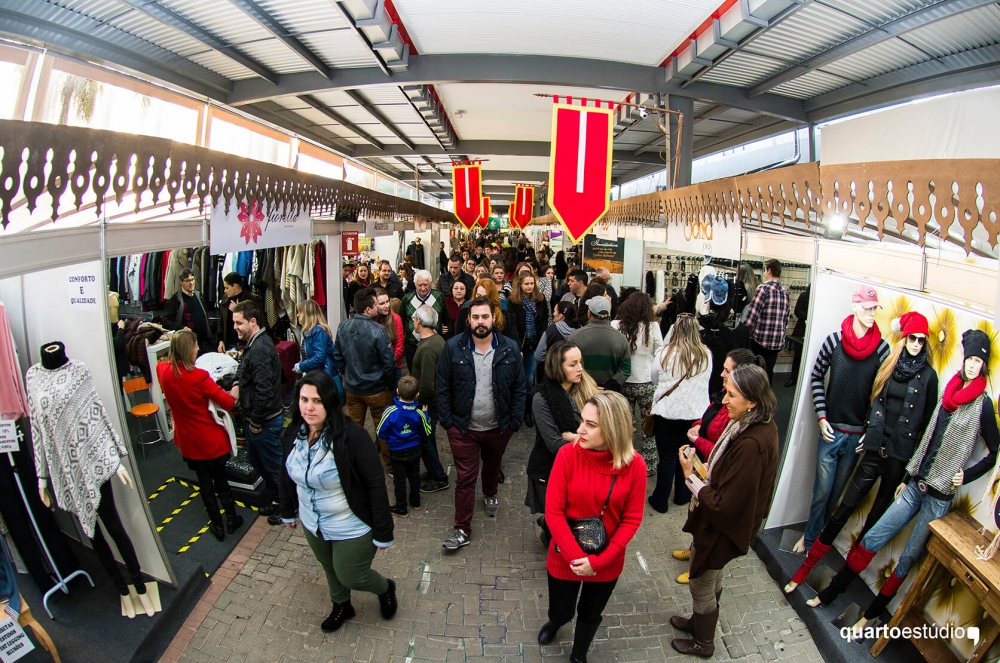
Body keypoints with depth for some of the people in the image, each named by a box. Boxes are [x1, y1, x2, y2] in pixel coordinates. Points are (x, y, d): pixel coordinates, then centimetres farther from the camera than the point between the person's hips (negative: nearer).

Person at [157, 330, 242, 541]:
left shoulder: (162, 371, -11)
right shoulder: (199, 377, -27)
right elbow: (228, 403, -23)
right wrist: (233, 395, -5)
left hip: (188, 440, 4)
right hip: (211, 438, -4)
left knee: (204, 481, 18)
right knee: (220, 478, 16)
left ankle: (217, 526, 29)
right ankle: (232, 519, 31)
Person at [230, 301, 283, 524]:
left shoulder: (259, 349, -26)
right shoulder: (255, 342, 6)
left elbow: (263, 390, -29)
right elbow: (246, 371, 21)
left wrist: (256, 421, -19)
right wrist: (238, 384, -1)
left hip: (265, 421, -10)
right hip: (255, 417, 10)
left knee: (274, 466, 7)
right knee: (255, 460, 24)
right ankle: (273, 499, 41)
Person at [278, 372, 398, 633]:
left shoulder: (352, 436, -31)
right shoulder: (292, 434, -11)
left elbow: (376, 485, -25)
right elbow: (287, 475, 7)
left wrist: (383, 532, -21)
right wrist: (288, 511, 18)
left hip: (351, 528, -6)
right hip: (312, 524, 6)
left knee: (351, 577, 11)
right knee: (330, 568, 28)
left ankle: (385, 588, 44)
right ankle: (341, 607, 57)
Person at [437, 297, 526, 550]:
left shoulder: (509, 348, -7)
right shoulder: (453, 348, -11)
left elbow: (519, 387, -2)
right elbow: (443, 387, -5)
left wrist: (515, 421, -5)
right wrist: (448, 421, -7)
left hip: (499, 426, 2)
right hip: (463, 427, -2)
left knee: (492, 467, 25)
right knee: (465, 478, 4)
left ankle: (490, 494, 55)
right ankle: (462, 530, 18)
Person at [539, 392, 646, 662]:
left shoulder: (634, 465, -19)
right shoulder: (568, 454, -22)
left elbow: (632, 519, -11)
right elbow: (553, 512, -17)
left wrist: (598, 560, -16)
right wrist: (575, 556, -19)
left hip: (606, 562, 1)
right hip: (565, 557, 0)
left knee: (591, 614, 22)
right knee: (561, 611, 21)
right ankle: (554, 622, 59)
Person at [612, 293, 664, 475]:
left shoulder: (616, 325, -13)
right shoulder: (653, 327, -14)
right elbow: (660, 354, -6)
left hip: (623, 382, 1)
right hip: (647, 383, -1)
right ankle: (648, 465, 24)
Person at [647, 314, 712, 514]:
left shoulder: (664, 353, -12)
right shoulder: (705, 355, -6)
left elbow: (654, 379, 2)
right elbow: (705, 382, 8)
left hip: (667, 412, -2)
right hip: (696, 413, 2)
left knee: (667, 457, 9)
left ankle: (660, 500, 19)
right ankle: (682, 495, 33)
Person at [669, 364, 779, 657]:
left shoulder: (751, 444, -37)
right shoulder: (760, 425, -7)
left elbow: (724, 504, -31)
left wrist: (691, 476, -22)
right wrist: (706, 468, -6)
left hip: (721, 528, -9)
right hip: (719, 522, 9)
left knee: (701, 585, 16)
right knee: (711, 578, 30)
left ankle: (703, 644, 41)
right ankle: (699, 622, 53)